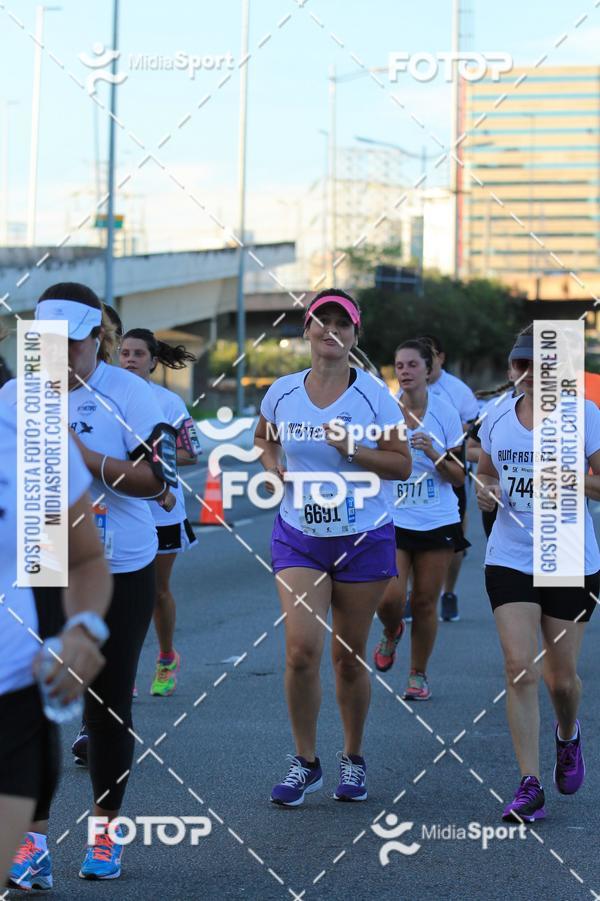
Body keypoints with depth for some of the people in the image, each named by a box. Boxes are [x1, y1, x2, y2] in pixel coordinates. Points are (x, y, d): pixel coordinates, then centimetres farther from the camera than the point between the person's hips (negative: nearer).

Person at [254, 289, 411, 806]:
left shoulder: (373, 395, -5)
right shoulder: (282, 392, 1)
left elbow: (402, 465, -4)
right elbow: (264, 437, 21)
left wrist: (351, 449, -18)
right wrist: (274, 467, 1)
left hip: (363, 539, -1)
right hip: (298, 536, 1)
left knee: (349, 657, 6)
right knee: (302, 650, -12)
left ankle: (354, 759, 25)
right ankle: (305, 762, 5)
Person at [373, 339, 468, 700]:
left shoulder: (445, 412, -2)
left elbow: (459, 477, -1)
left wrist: (434, 453, -17)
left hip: (438, 522, 0)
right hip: (393, 519, 0)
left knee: (425, 602, 3)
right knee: (390, 598, -13)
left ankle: (419, 674, 22)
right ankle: (391, 633, 23)